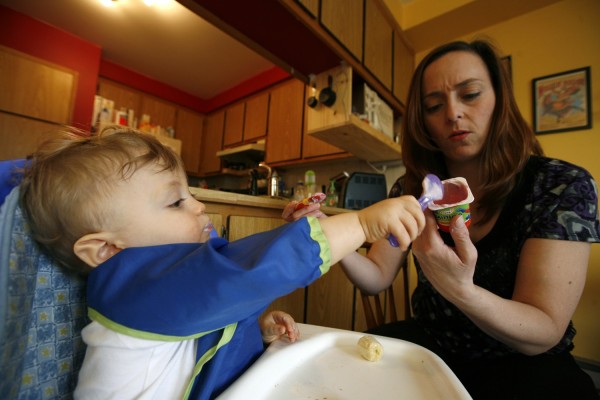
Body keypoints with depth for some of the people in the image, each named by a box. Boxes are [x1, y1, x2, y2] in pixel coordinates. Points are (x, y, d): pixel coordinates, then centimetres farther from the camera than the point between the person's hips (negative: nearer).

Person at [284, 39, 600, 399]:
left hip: (524, 365, -1)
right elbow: (377, 278, -9)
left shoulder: (564, 185, -16)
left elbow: (544, 335, -19)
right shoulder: (411, 189, -8)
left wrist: (460, 289, -39)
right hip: (429, 345, 2)